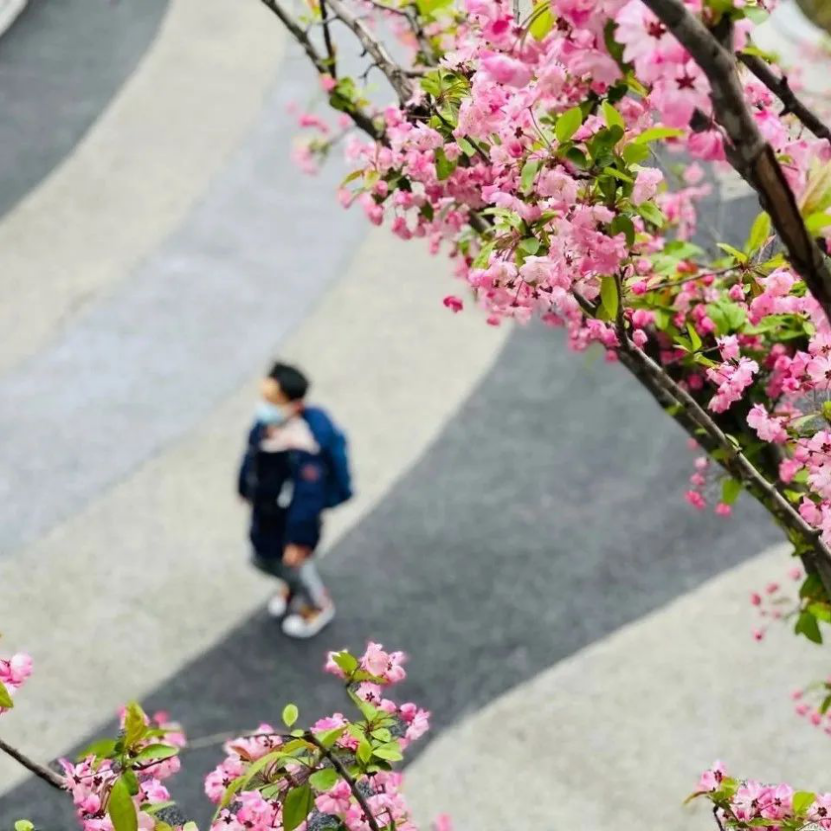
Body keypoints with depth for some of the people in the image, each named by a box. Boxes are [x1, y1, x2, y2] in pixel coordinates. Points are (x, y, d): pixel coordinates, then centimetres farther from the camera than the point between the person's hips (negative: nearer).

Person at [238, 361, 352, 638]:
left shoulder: (303, 450, -42)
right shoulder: (266, 421, -19)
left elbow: (307, 497, -32)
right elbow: (251, 457, 1)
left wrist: (299, 540, -23)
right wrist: (246, 489, 17)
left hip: (291, 520, -7)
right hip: (264, 515, 7)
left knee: (294, 565, 22)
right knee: (263, 559, 29)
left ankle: (318, 607, 54)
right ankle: (290, 587, 63)